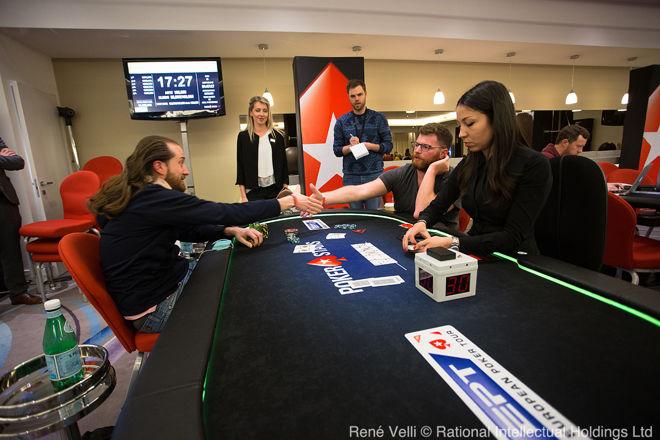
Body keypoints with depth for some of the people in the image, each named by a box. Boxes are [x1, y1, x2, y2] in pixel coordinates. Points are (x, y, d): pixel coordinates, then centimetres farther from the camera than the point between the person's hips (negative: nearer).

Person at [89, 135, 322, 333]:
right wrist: (290, 201, -21)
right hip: (154, 307, -9)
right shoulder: (152, 199, -27)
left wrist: (232, 231, -7)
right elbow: (224, 212, -27)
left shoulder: (144, 196, 3)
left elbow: (185, 229, 10)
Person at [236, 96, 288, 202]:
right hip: (254, 191, -1)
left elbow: (283, 164, 8)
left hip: (276, 189, 1)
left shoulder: (277, 135, 5)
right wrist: (243, 196, -2)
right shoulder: (243, 136, 3)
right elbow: (240, 167, 3)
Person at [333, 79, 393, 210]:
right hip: (350, 175, 1)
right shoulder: (342, 121, 7)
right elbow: (337, 150, 5)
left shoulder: (379, 118, 3)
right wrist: (350, 147, -14)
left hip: (374, 174, -1)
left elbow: (388, 145, 1)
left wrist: (370, 146, -15)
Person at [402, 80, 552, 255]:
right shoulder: (469, 164, 3)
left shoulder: (534, 166, -14)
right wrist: (422, 223, -14)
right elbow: (439, 204, 9)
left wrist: (453, 243, -30)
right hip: (476, 256, 5)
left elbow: (513, 238, -19)